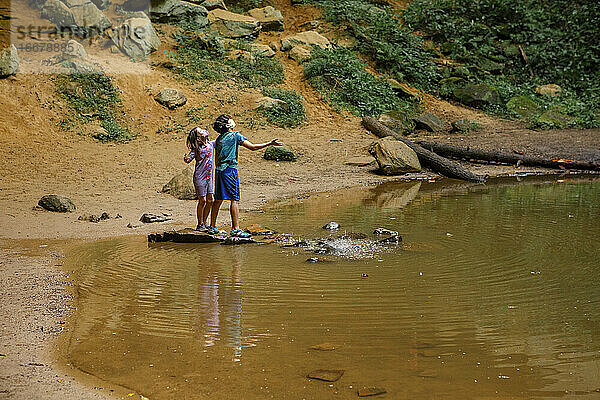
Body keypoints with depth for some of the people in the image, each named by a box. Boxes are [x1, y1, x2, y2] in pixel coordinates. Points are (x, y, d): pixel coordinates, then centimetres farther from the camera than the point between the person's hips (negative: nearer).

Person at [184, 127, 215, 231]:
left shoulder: (211, 144, 9)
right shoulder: (196, 149, -7)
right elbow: (189, 159, -15)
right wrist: (186, 159, -36)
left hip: (210, 177, 6)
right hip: (200, 177, -6)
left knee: (210, 200, 5)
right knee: (202, 200, -4)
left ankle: (204, 223, 18)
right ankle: (200, 225, 7)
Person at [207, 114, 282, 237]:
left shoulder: (219, 139, 13)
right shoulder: (235, 135, -7)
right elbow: (252, 147, -9)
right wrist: (270, 143, -4)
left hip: (219, 170, 7)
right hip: (230, 169, -7)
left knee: (218, 199, 12)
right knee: (235, 199, -6)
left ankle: (212, 226, 17)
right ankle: (235, 229, -9)